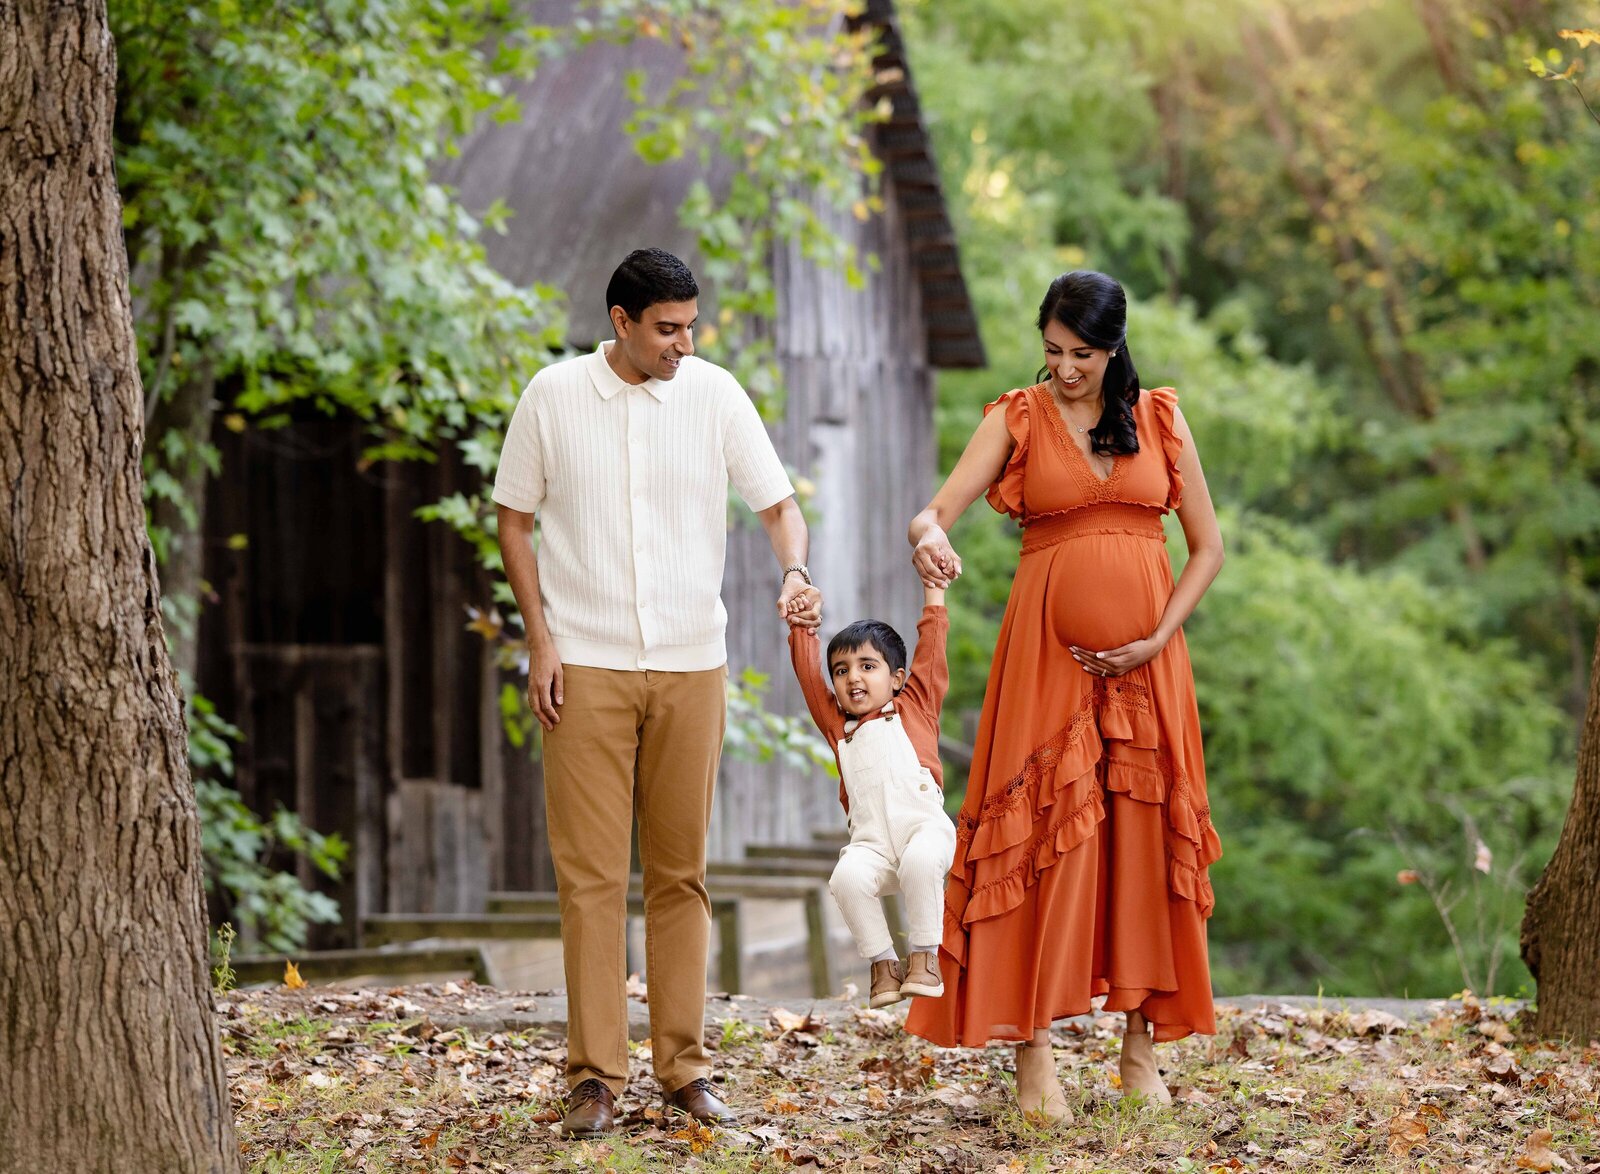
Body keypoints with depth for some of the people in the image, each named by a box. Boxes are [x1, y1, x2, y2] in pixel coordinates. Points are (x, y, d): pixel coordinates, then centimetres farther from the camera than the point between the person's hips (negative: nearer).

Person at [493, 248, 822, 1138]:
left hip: (691, 665, 2)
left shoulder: (715, 395, 2)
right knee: (592, 873, -3)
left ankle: (686, 1066, 14)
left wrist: (795, 572, -17)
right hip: (587, 666, -2)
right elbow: (515, 519, 6)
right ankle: (596, 1077, 1)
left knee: (681, 871, 7)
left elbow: (778, 501, 4)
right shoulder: (554, 396, 0)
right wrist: (539, 639, -2)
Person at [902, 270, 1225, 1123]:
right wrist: (929, 535, -34)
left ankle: (1141, 1044, 11)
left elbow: (1207, 546, 9)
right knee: (1044, 837, -6)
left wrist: (1158, 638, -4)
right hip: (1050, 654, -2)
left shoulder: (1159, 420, 8)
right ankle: (1033, 1057, -4)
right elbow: (939, 509, -10)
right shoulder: (1017, 420, 3)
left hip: (1144, 660, 2)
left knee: (1145, 836, 2)